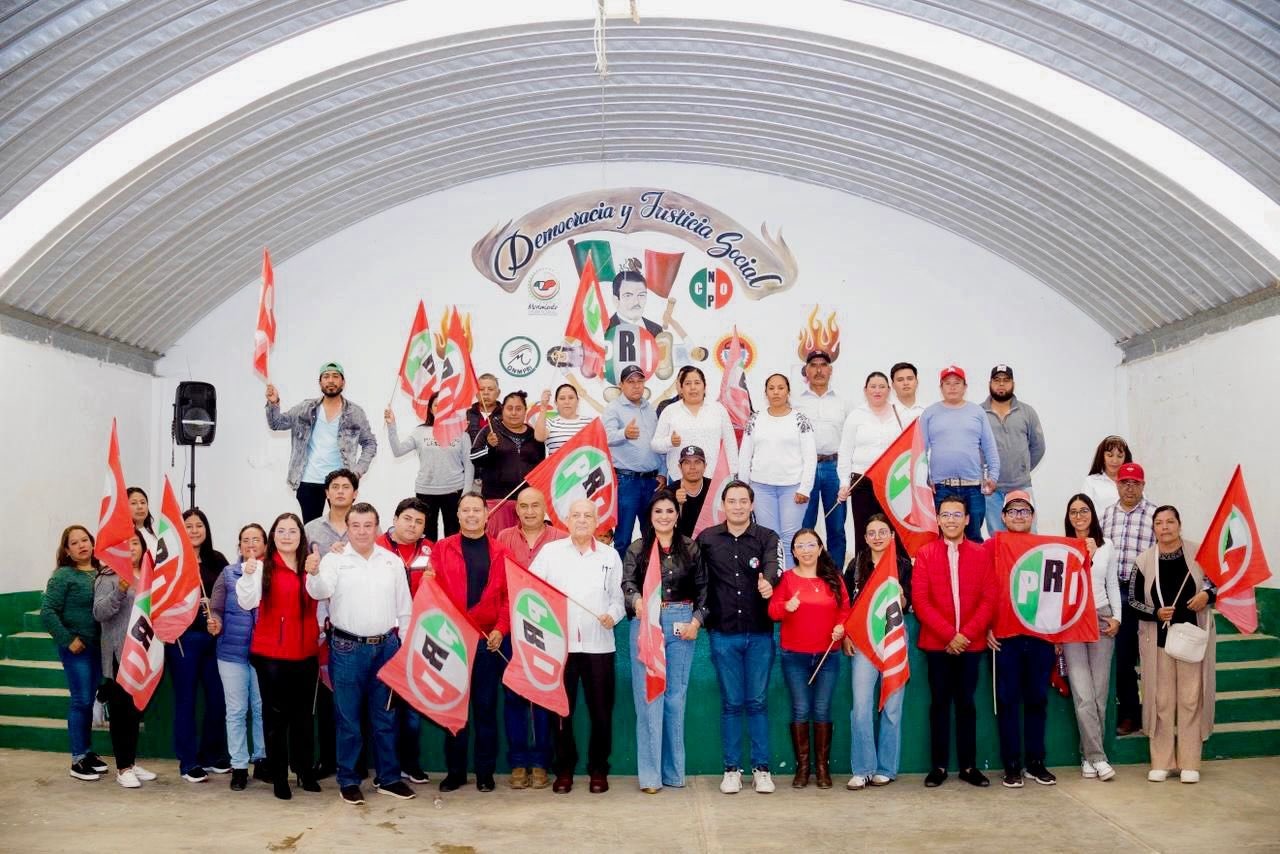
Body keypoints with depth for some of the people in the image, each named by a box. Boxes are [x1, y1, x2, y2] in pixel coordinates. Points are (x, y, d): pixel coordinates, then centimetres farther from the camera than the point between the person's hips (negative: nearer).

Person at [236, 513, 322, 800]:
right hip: (271, 654, -3)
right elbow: (247, 602, -21)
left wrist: (321, 636, 5)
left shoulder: (311, 566, 5)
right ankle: (279, 776, 14)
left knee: (303, 714, 13)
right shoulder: (263, 566, -7)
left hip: (306, 653, 4)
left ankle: (305, 770, 25)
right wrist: (247, 575, -34)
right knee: (275, 714, 5)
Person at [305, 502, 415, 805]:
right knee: (348, 717, 5)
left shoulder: (393, 562, 6)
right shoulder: (335, 559, -3)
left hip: (386, 647, 3)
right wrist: (314, 573, -41)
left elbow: (404, 608, 10)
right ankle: (347, 781, 17)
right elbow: (320, 591, -20)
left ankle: (388, 777, 21)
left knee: (385, 715, 10)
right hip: (347, 649, -3)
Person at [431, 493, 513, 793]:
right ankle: (455, 770, 18)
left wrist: (501, 629, -7)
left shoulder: (500, 552, 6)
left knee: (486, 705, 6)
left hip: (490, 641, 0)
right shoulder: (442, 549, 6)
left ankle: (485, 771, 16)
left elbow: (510, 594, 3)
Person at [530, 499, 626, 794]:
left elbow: (618, 597, 11)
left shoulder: (610, 556, 10)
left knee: (601, 710, 4)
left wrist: (613, 615, -8)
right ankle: (564, 769, 18)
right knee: (561, 710, 6)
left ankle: (599, 769, 18)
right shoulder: (550, 551, 5)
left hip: (599, 645, 1)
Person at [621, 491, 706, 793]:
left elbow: (703, 588, 7)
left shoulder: (691, 548, 7)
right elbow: (627, 583, -8)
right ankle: (650, 773, 4)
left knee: (676, 696, 7)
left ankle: (674, 770, 18)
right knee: (648, 696, -1)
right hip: (646, 624, -1)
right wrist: (637, 600, -29)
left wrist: (697, 621, -4)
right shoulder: (637, 549, 4)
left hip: (681, 625, 1)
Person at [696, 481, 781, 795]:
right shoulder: (706, 539, 3)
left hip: (760, 634, 0)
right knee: (731, 703, 6)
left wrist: (768, 582, -40)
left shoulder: (767, 538, 0)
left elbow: (773, 566, -19)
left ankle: (761, 768, 16)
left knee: (758, 702, 6)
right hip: (723, 635, 0)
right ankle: (732, 769, 16)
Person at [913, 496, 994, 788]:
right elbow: (920, 600, -6)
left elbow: (989, 599, -1)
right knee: (940, 703, 5)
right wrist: (948, 635, -13)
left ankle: (968, 765, 16)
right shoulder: (925, 553, 0)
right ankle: (939, 765, 11)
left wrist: (967, 633, -12)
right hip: (937, 643, -1)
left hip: (971, 642, 1)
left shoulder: (981, 554, 3)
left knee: (966, 703, 8)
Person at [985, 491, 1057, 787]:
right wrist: (987, 626, -8)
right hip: (1004, 634, -3)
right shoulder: (992, 545, 1)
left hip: (1040, 633, 3)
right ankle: (1012, 765, 9)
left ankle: (1035, 762, 19)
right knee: (1008, 699, 2)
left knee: (1037, 698, 8)